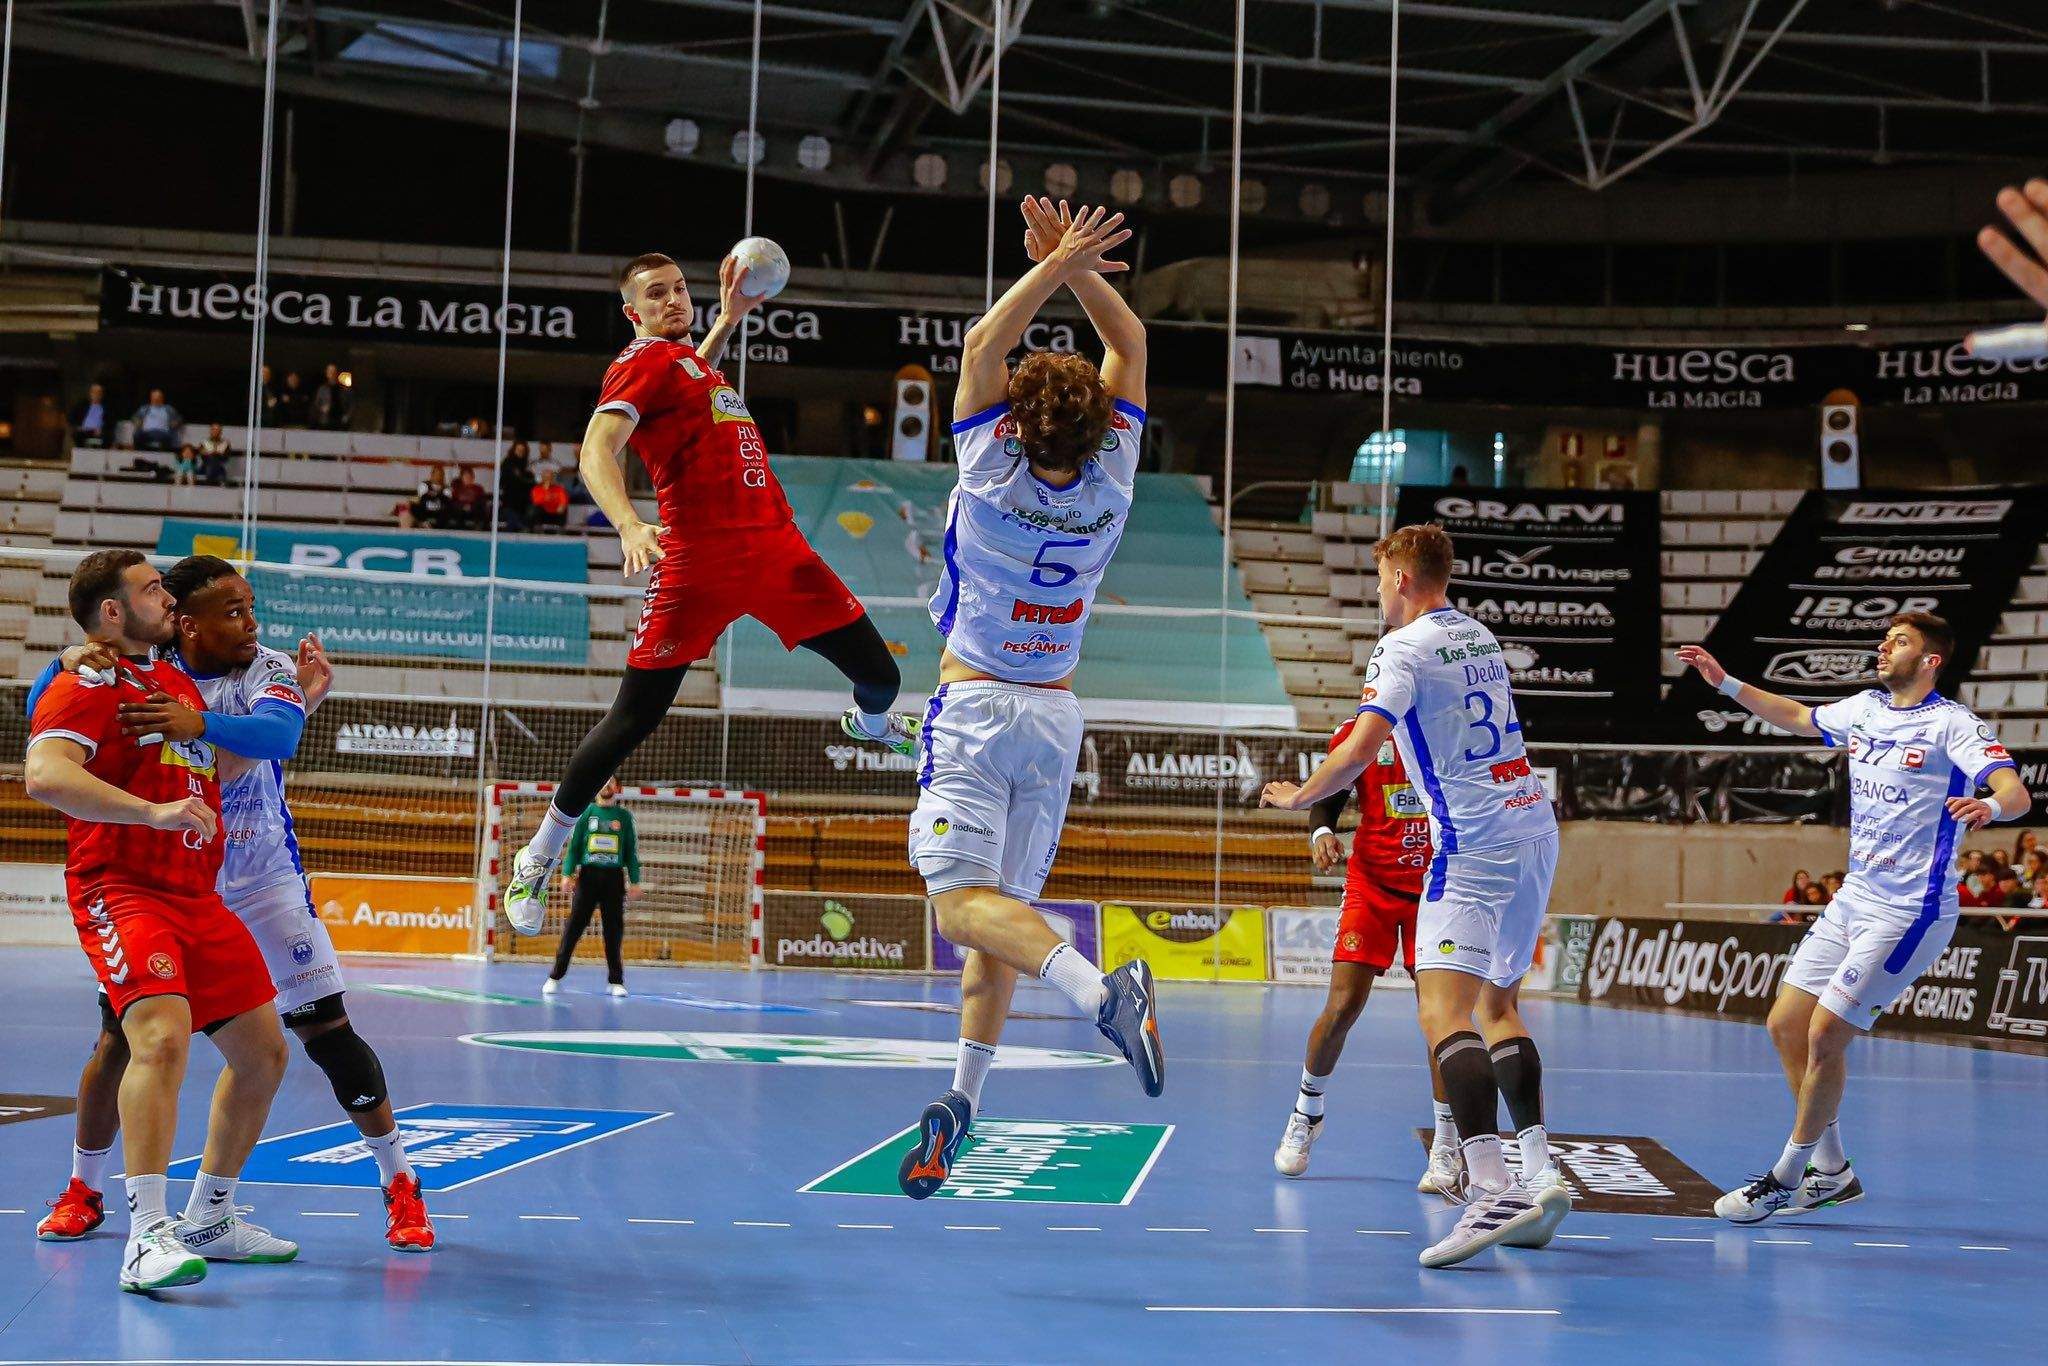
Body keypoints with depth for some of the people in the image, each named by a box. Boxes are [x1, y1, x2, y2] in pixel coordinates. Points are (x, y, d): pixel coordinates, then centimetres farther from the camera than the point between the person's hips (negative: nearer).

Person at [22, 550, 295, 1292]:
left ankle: (208, 1220, 27)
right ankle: (147, 1239, -31)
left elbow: (220, 767, 31)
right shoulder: (85, 687, -9)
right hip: (120, 891, -9)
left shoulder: (176, 679, 18)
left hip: (198, 897, 9)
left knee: (264, 1053, 11)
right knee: (163, 1035, -30)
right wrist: (152, 811, -35)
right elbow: (44, 775, -26)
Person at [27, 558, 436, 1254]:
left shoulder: (269, 670, -12)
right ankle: (82, 1188, 20)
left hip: (265, 881, -1)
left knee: (327, 1028, -4)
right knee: (122, 1034, -2)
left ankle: (399, 1183, 9)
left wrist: (199, 722, -50)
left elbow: (280, 732, -33)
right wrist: (65, 667, -34)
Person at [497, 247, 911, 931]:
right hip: (697, 559, -7)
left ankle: (870, 720, 47)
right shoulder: (641, 363, -3)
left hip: (776, 544, 7)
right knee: (636, 715, -5)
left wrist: (729, 316, 39)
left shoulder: (688, 355, 22)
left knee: (879, 674, 8)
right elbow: (596, 451, -19)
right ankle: (538, 856, 9)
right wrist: (630, 526, -37)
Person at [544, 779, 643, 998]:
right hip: (588, 875, -1)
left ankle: (616, 981, 8)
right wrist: (567, 874, -5)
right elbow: (574, 846, 5)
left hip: (614, 878, 1)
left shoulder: (624, 816, 10)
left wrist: (634, 881, 3)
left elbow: (631, 851, 9)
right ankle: (555, 977, -2)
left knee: (614, 931, 2)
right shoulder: (586, 813, 7)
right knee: (574, 927, -4)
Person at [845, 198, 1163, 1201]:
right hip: (1056, 715, 5)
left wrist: (1054, 268, -9)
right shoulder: (1109, 488, -5)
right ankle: (964, 1096, 1)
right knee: (1002, 910, 8)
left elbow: (983, 345, -9)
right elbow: (1130, 347, 5)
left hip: (974, 706, -5)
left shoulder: (994, 479, -14)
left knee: (963, 897, -16)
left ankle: (1101, 988, -40)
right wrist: (1079, 269, -4)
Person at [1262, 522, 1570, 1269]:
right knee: (1499, 1005, 17)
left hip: (1476, 842, -9)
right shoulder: (1480, 636, 17)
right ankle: (1539, 1173, 10)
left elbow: (1356, 754, -15)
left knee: (1444, 1012, -16)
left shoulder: (1404, 647, -7)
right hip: (1535, 828, 9)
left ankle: (1491, 1187, -31)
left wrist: (1296, 796, 3)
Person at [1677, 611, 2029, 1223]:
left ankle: (1785, 1179, 3)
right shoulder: (1865, 709, 10)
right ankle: (1831, 1171, 20)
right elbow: (1798, 716, 30)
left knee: (1824, 1035, -12)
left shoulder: (1953, 724, -12)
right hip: (1853, 899, 8)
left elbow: (2016, 794, -25)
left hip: (1908, 913, -8)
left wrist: (1990, 805, -47)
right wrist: (1727, 684, 27)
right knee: (1786, 1025, 7)